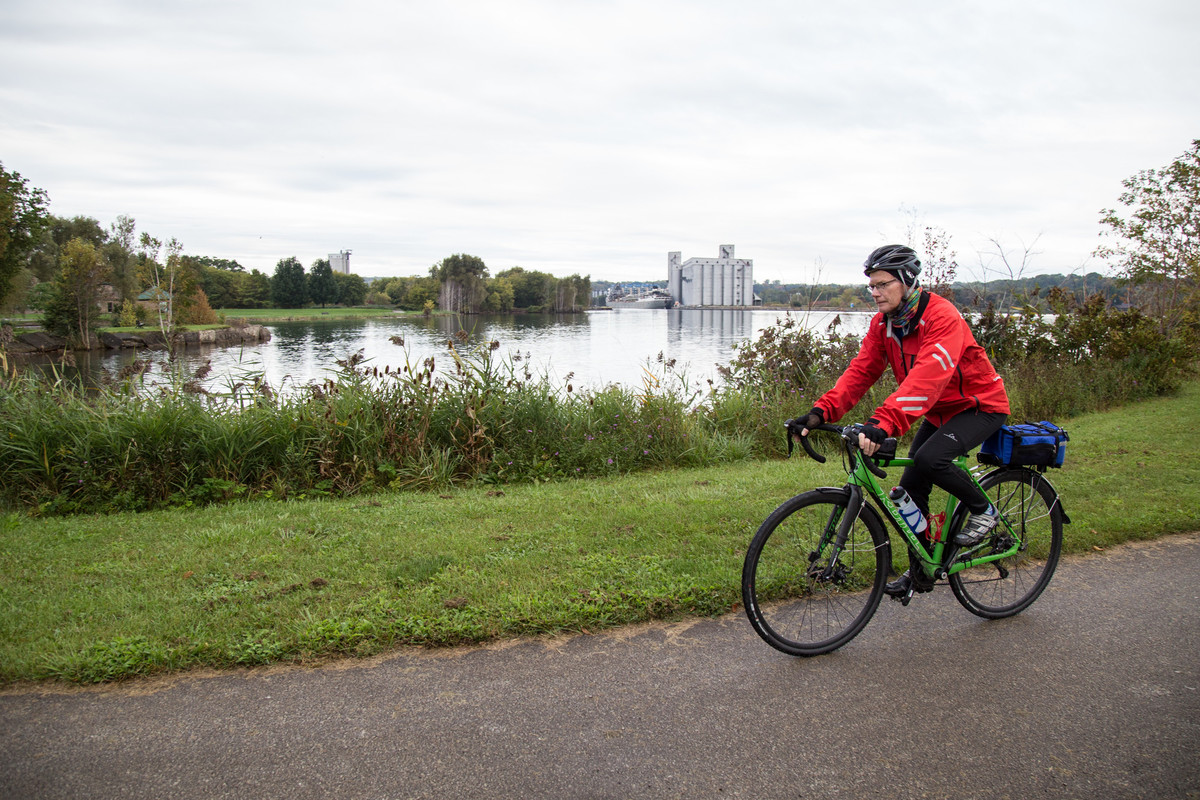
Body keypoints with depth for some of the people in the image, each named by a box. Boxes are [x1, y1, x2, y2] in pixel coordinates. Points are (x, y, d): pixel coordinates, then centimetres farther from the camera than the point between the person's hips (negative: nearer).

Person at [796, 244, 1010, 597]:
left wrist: (883, 423, -55)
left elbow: (926, 379, -42)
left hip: (981, 406, -7)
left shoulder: (942, 317, -28)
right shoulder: (883, 323, -4)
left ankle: (983, 510, -2)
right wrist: (822, 411, -27)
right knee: (911, 487, 0)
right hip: (940, 411, 7)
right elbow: (861, 370, -12)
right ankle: (920, 571, 17)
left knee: (929, 459, -30)